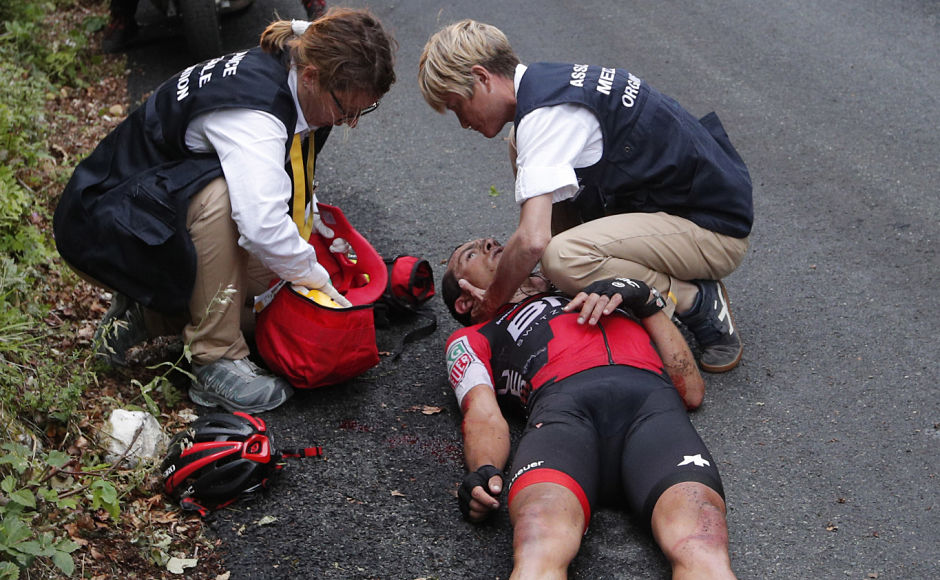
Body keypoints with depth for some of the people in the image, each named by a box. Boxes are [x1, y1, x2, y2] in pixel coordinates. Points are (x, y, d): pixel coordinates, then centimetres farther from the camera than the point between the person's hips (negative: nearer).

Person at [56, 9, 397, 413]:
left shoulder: (283, 78, -3)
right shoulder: (253, 110, -32)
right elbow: (263, 225, -43)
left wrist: (318, 229, 12)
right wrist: (316, 278, -28)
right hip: (103, 226, -9)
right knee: (218, 194, -36)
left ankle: (147, 312, 8)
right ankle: (216, 364, -25)